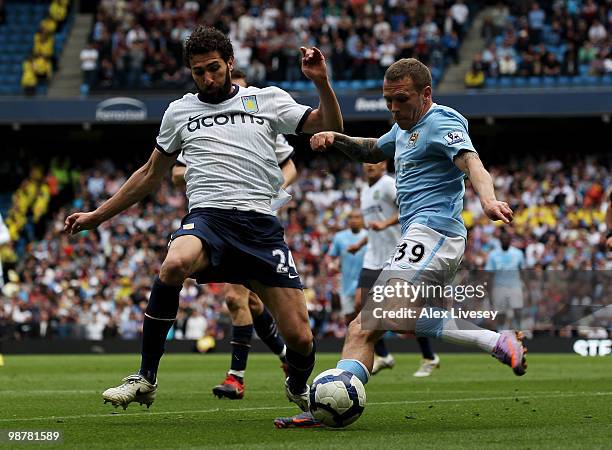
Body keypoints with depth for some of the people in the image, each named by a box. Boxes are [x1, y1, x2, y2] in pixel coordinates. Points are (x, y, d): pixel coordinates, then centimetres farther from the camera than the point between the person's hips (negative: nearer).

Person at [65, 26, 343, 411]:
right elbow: (151, 175, 29)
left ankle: (299, 388, 31)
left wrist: (322, 83, -7)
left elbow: (331, 129, 9)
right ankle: (145, 379, -24)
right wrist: (97, 215, 28)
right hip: (207, 216, 0)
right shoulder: (180, 111, 19)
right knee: (174, 265, -38)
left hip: (261, 224, 0)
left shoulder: (269, 100, 14)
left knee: (300, 338, -8)